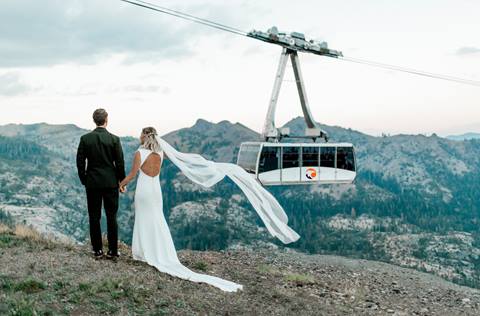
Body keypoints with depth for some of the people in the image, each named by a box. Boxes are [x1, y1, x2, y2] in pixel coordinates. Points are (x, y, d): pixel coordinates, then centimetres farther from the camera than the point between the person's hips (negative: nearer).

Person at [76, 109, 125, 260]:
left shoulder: (85, 139, -3)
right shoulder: (114, 139, -7)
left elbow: (80, 162, -1)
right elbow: (120, 163, -5)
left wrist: (84, 180, 12)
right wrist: (121, 181, 7)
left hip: (92, 183, 1)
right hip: (111, 183, -1)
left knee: (94, 218, 8)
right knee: (111, 217, 5)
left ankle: (97, 250, 13)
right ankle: (113, 251, 8)